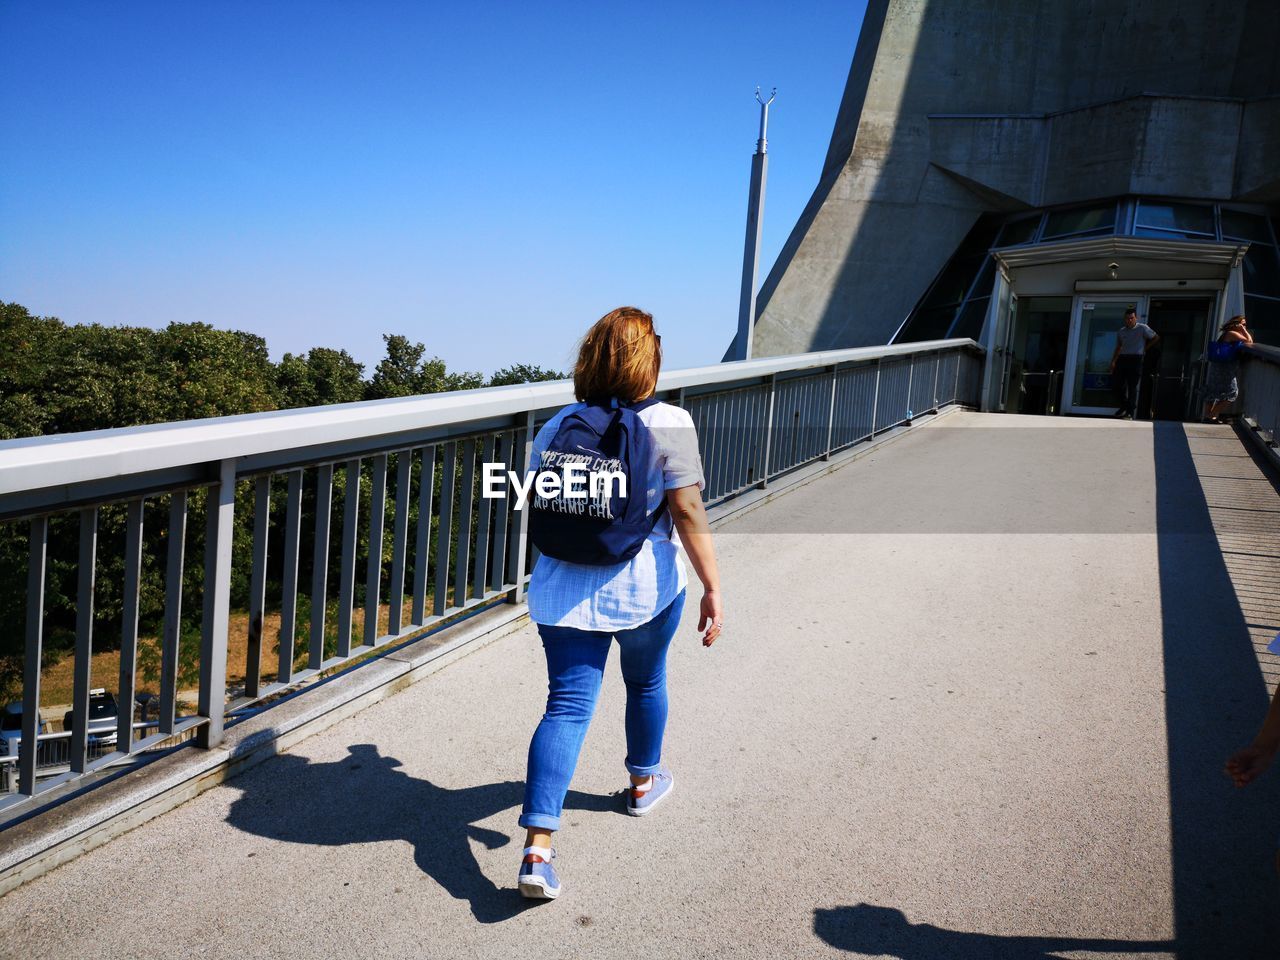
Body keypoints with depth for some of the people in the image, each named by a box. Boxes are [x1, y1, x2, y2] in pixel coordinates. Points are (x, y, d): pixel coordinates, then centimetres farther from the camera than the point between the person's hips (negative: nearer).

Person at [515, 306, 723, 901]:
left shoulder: (556, 427, 4)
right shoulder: (668, 425, -11)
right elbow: (687, 511, -15)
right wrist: (712, 588, -11)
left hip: (564, 590, 3)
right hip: (645, 588, -2)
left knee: (567, 706, 2)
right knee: (647, 683, 23)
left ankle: (537, 849, -8)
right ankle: (644, 782, 47)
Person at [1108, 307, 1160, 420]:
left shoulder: (1142, 328, 0)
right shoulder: (1121, 331, 13)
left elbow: (1156, 338, 8)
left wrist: (1145, 348, 3)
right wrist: (1113, 362, 12)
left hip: (1135, 359, -5)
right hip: (1122, 359, 5)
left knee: (1132, 387, -6)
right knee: (1118, 385, 2)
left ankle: (1130, 412, -4)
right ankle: (1124, 406, 23)